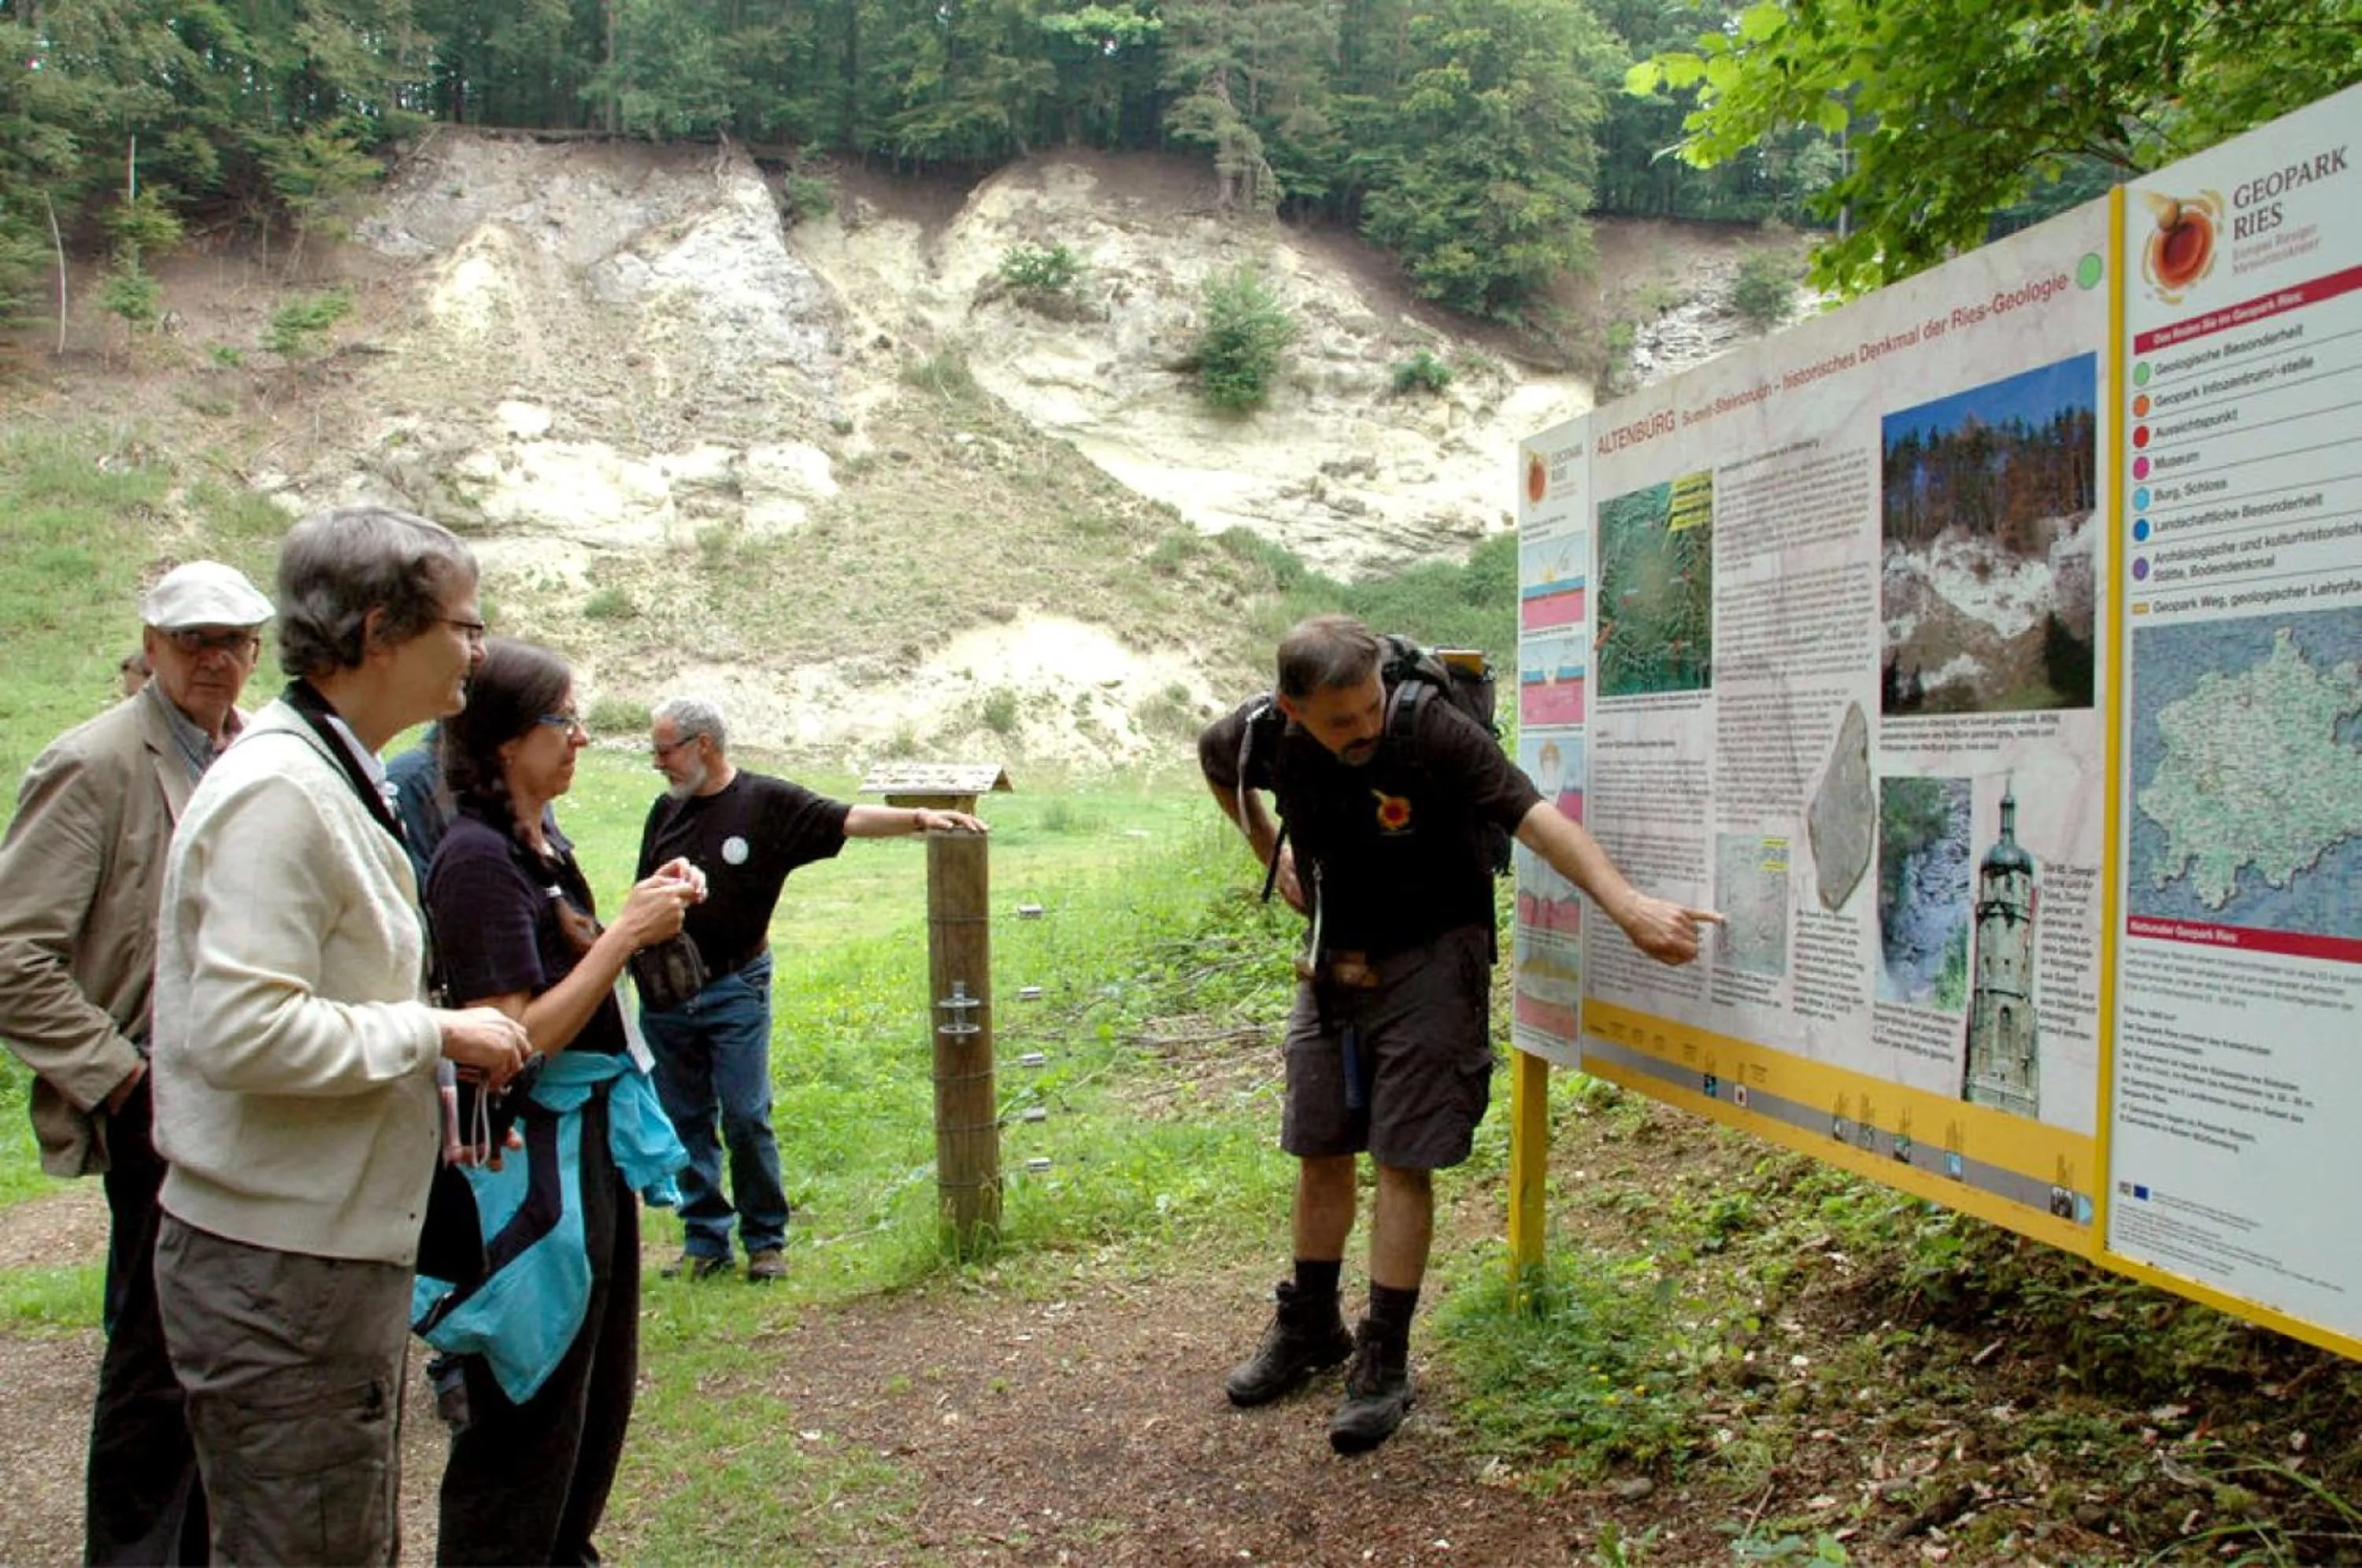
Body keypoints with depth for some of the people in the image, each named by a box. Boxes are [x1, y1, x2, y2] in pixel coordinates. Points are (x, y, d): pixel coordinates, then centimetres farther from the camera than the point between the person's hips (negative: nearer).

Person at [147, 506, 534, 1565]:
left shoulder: (328, 777, 12)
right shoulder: (278, 791, -20)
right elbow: (242, 1031, -27)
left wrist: (440, 1067, 7)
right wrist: (435, 1031, -17)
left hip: (336, 1253, 10)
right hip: (278, 1273, -10)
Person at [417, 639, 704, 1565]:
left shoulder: (545, 846, 7)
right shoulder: (478, 857, -20)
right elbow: (517, 1037, -24)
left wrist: (646, 917, 1)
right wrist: (627, 933, -21)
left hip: (593, 1142, 10)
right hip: (530, 1164, -10)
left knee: (600, 1393, 22)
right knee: (531, 1411, 5)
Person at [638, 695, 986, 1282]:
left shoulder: (768, 803, -6)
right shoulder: (667, 810, 9)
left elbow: (848, 820, -15)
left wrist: (918, 818, -29)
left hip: (736, 990, -4)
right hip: (665, 993, 5)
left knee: (746, 1119, -2)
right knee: (686, 1121, 9)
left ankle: (765, 1240, 13)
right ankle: (705, 1242, 20)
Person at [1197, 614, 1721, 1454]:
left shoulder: (1434, 732, -26)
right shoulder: (1264, 735, -13)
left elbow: (1537, 820, -36)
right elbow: (1215, 761, 13)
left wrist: (1629, 904, -48)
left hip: (1428, 962, -4)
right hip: (1331, 963, 5)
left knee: (1402, 1161, -3)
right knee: (1319, 1151, 13)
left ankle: (1383, 1362, 9)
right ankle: (1311, 1329, 31)